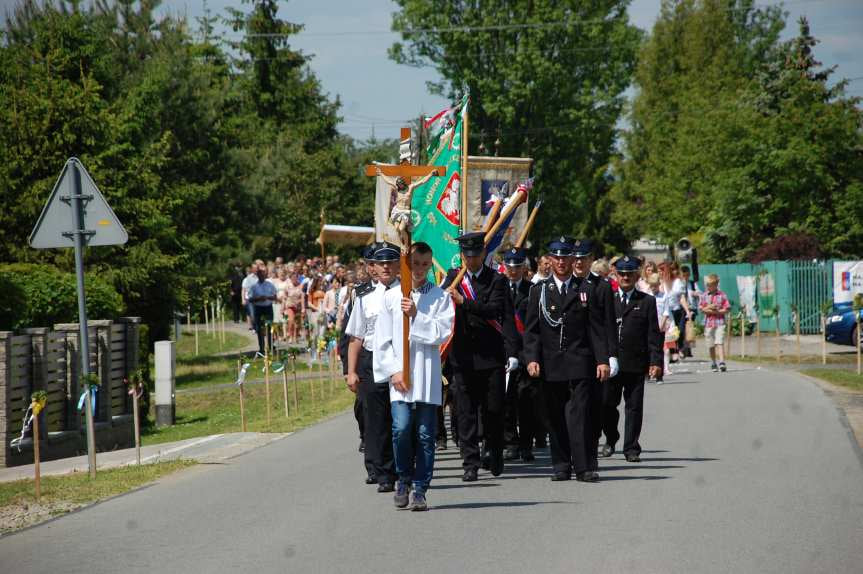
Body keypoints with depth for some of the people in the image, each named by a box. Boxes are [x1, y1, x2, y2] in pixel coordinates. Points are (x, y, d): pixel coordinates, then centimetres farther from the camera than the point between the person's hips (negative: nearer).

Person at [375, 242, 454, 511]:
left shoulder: (440, 297, 6)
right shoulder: (391, 297, 8)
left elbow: (442, 333, -4)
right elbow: (383, 340, 7)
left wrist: (416, 316, -12)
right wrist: (393, 371, -3)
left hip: (427, 374, 0)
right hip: (398, 374, 0)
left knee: (425, 434, 0)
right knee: (401, 428, -13)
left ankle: (420, 489, 7)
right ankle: (404, 480, 8)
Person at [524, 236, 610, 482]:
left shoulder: (586, 290, 7)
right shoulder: (539, 291, 10)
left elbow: (597, 329, 5)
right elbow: (531, 330, 6)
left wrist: (602, 360, -4)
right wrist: (532, 358, -6)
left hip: (580, 363, -2)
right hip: (550, 365, 2)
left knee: (580, 415, -9)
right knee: (555, 417, 5)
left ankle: (584, 468, -11)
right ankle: (561, 466, 12)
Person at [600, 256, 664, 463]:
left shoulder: (647, 302, 7)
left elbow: (654, 335, 3)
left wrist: (656, 362, -6)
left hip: (636, 364, -1)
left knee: (634, 407, 1)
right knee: (606, 404, 2)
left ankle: (631, 448, 6)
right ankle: (611, 439, 25)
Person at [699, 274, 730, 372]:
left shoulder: (722, 295, -1)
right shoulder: (704, 296, 8)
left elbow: (726, 309, -3)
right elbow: (701, 309, 4)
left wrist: (717, 311, -16)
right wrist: (708, 308, -14)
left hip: (720, 323, -3)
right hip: (708, 323, 3)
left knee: (719, 343, -15)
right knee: (711, 345, 10)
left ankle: (722, 362, -23)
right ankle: (713, 364, 23)